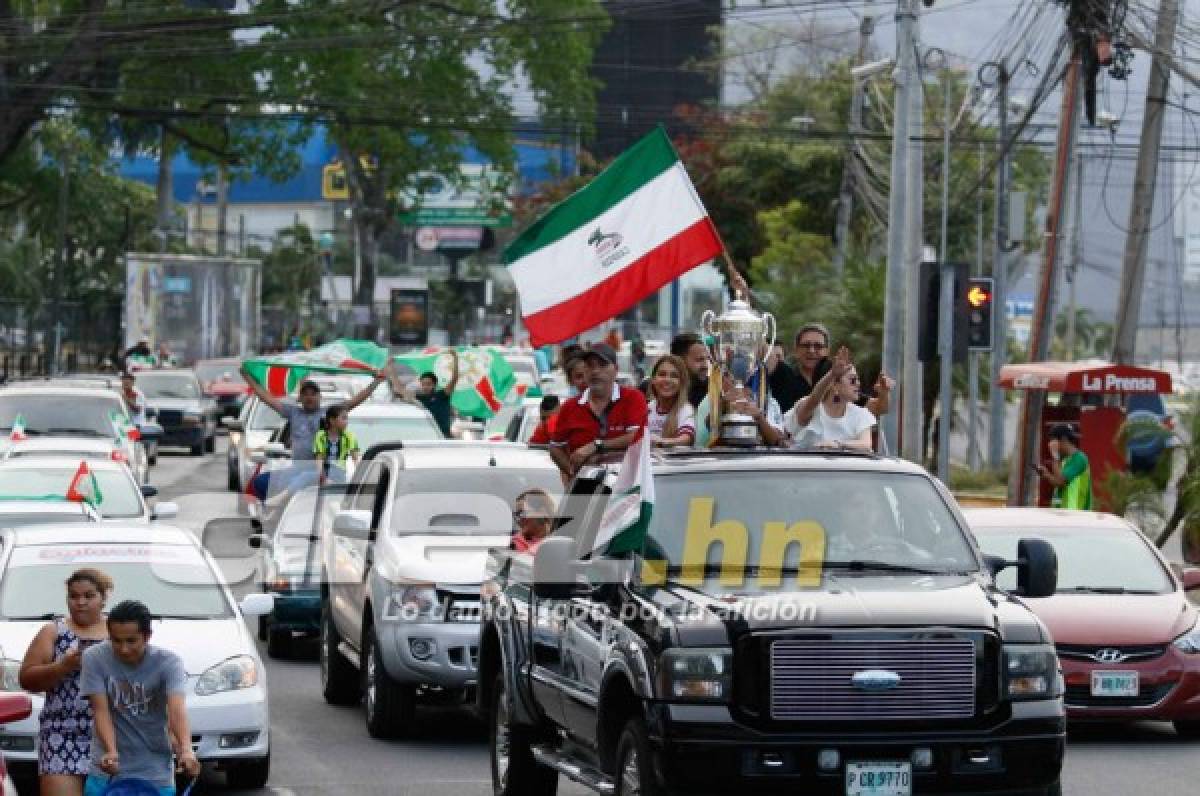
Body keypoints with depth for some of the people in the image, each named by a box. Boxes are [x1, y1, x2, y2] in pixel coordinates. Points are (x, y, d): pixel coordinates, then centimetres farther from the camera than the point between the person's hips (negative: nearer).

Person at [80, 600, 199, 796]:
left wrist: (186, 750, -45)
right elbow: (100, 711, -15)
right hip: (105, 773, 1)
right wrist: (110, 751, -34)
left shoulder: (168, 663, -11)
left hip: (155, 774, -1)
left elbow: (177, 709, -26)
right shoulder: (95, 658, -8)